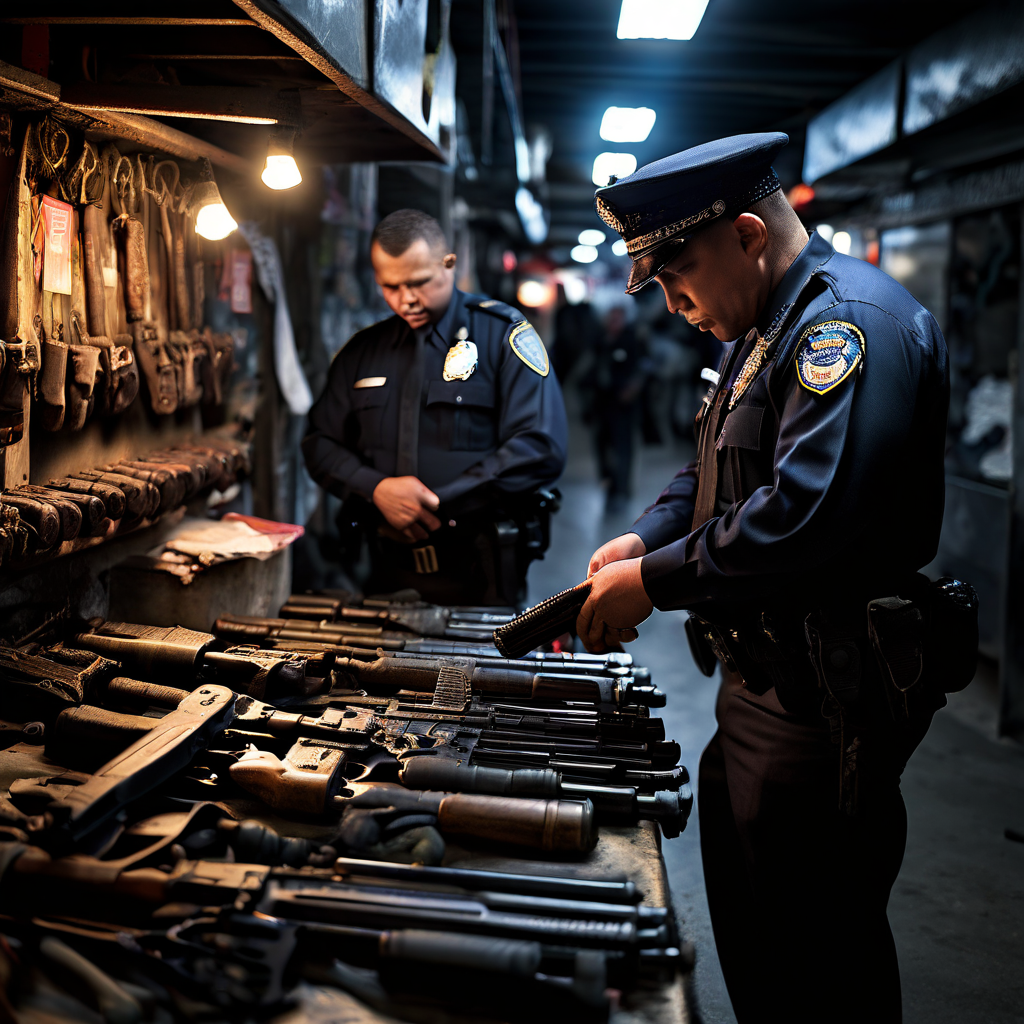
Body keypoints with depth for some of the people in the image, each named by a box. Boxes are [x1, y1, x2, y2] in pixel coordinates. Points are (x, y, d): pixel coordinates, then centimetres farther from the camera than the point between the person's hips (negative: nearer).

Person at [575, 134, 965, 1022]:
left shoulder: (852, 321, -20)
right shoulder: (765, 331, 15)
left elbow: (807, 511, -32)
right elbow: (719, 472, 23)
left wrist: (658, 582, -22)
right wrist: (647, 538, 4)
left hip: (824, 707, -10)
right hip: (765, 683, 11)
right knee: (748, 929, 22)